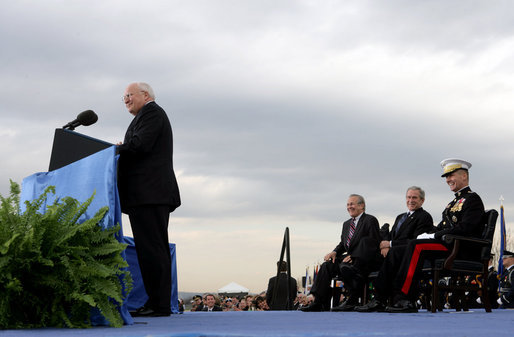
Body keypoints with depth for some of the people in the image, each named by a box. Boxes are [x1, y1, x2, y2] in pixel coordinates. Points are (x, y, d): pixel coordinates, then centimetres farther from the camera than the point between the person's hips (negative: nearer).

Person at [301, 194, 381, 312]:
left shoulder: (370, 220, -5)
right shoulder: (346, 224, 22)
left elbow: (373, 245, -12)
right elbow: (343, 244, 25)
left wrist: (353, 256, -19)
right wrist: (334, 252, 0)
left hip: (366, 260, -8)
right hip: (350, 257, 8)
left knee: (345, 267, -35)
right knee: (326, 266, -14)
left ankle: (352, 301, -20)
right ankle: (319, 303, -19)